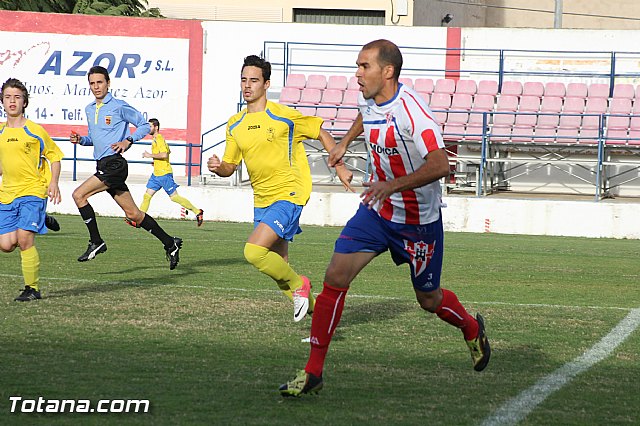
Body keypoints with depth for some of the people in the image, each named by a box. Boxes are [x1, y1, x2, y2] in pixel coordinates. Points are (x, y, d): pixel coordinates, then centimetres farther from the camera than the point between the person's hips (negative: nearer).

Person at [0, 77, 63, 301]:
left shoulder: (34, 130, -2)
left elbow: (54, 155, 5)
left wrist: (54, 182, -7)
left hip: (32, 191, -5)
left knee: (24, 239, -17)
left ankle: (32, 288, -6)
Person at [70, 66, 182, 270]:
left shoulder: (119, 106, -6)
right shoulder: (89, 109, 17)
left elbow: (144, 125, -2)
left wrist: (128, 141, -17)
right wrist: (80, 140, 8)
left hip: (115, 164, -8)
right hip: (103, 166, 8)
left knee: (79, 195, -16)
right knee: (133, 213, 8)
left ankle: (96, 242, -8)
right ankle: (170, 243, 17)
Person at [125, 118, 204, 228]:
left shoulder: (159, 139, -14)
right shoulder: (156, 139, 17)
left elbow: (164, 154, -26)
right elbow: (168, 151, 30)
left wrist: (150, 155, -17)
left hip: (164, 173, -10)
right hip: (156, 174, 10)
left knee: (174, 197, -5)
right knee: (147, 195, 3)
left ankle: (197, 212, 3)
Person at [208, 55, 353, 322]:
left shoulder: (283, 116, -10)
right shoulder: (235, 125, 7)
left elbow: (321, 134, 1)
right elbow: (230, 166, 13)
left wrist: (339, 167, -4)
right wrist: (218, 167, -10)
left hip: (288, 195, -7)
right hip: (262, 201, 7)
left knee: (254, 252, -23)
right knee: (278, 267, 10)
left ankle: (298, 285, 0)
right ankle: (313, 307, 29)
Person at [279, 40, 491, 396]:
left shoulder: (411, 111, -27)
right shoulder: (368, 100, -3)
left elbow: (441, 166, -37)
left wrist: (392, 185, -44)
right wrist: (345, 143, 31)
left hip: (419, 221, -6)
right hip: (376, 211, 6)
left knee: (429, 300, 10)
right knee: (335, 277, -11)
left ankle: (473, 330, 46)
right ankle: (313, 372, -6)